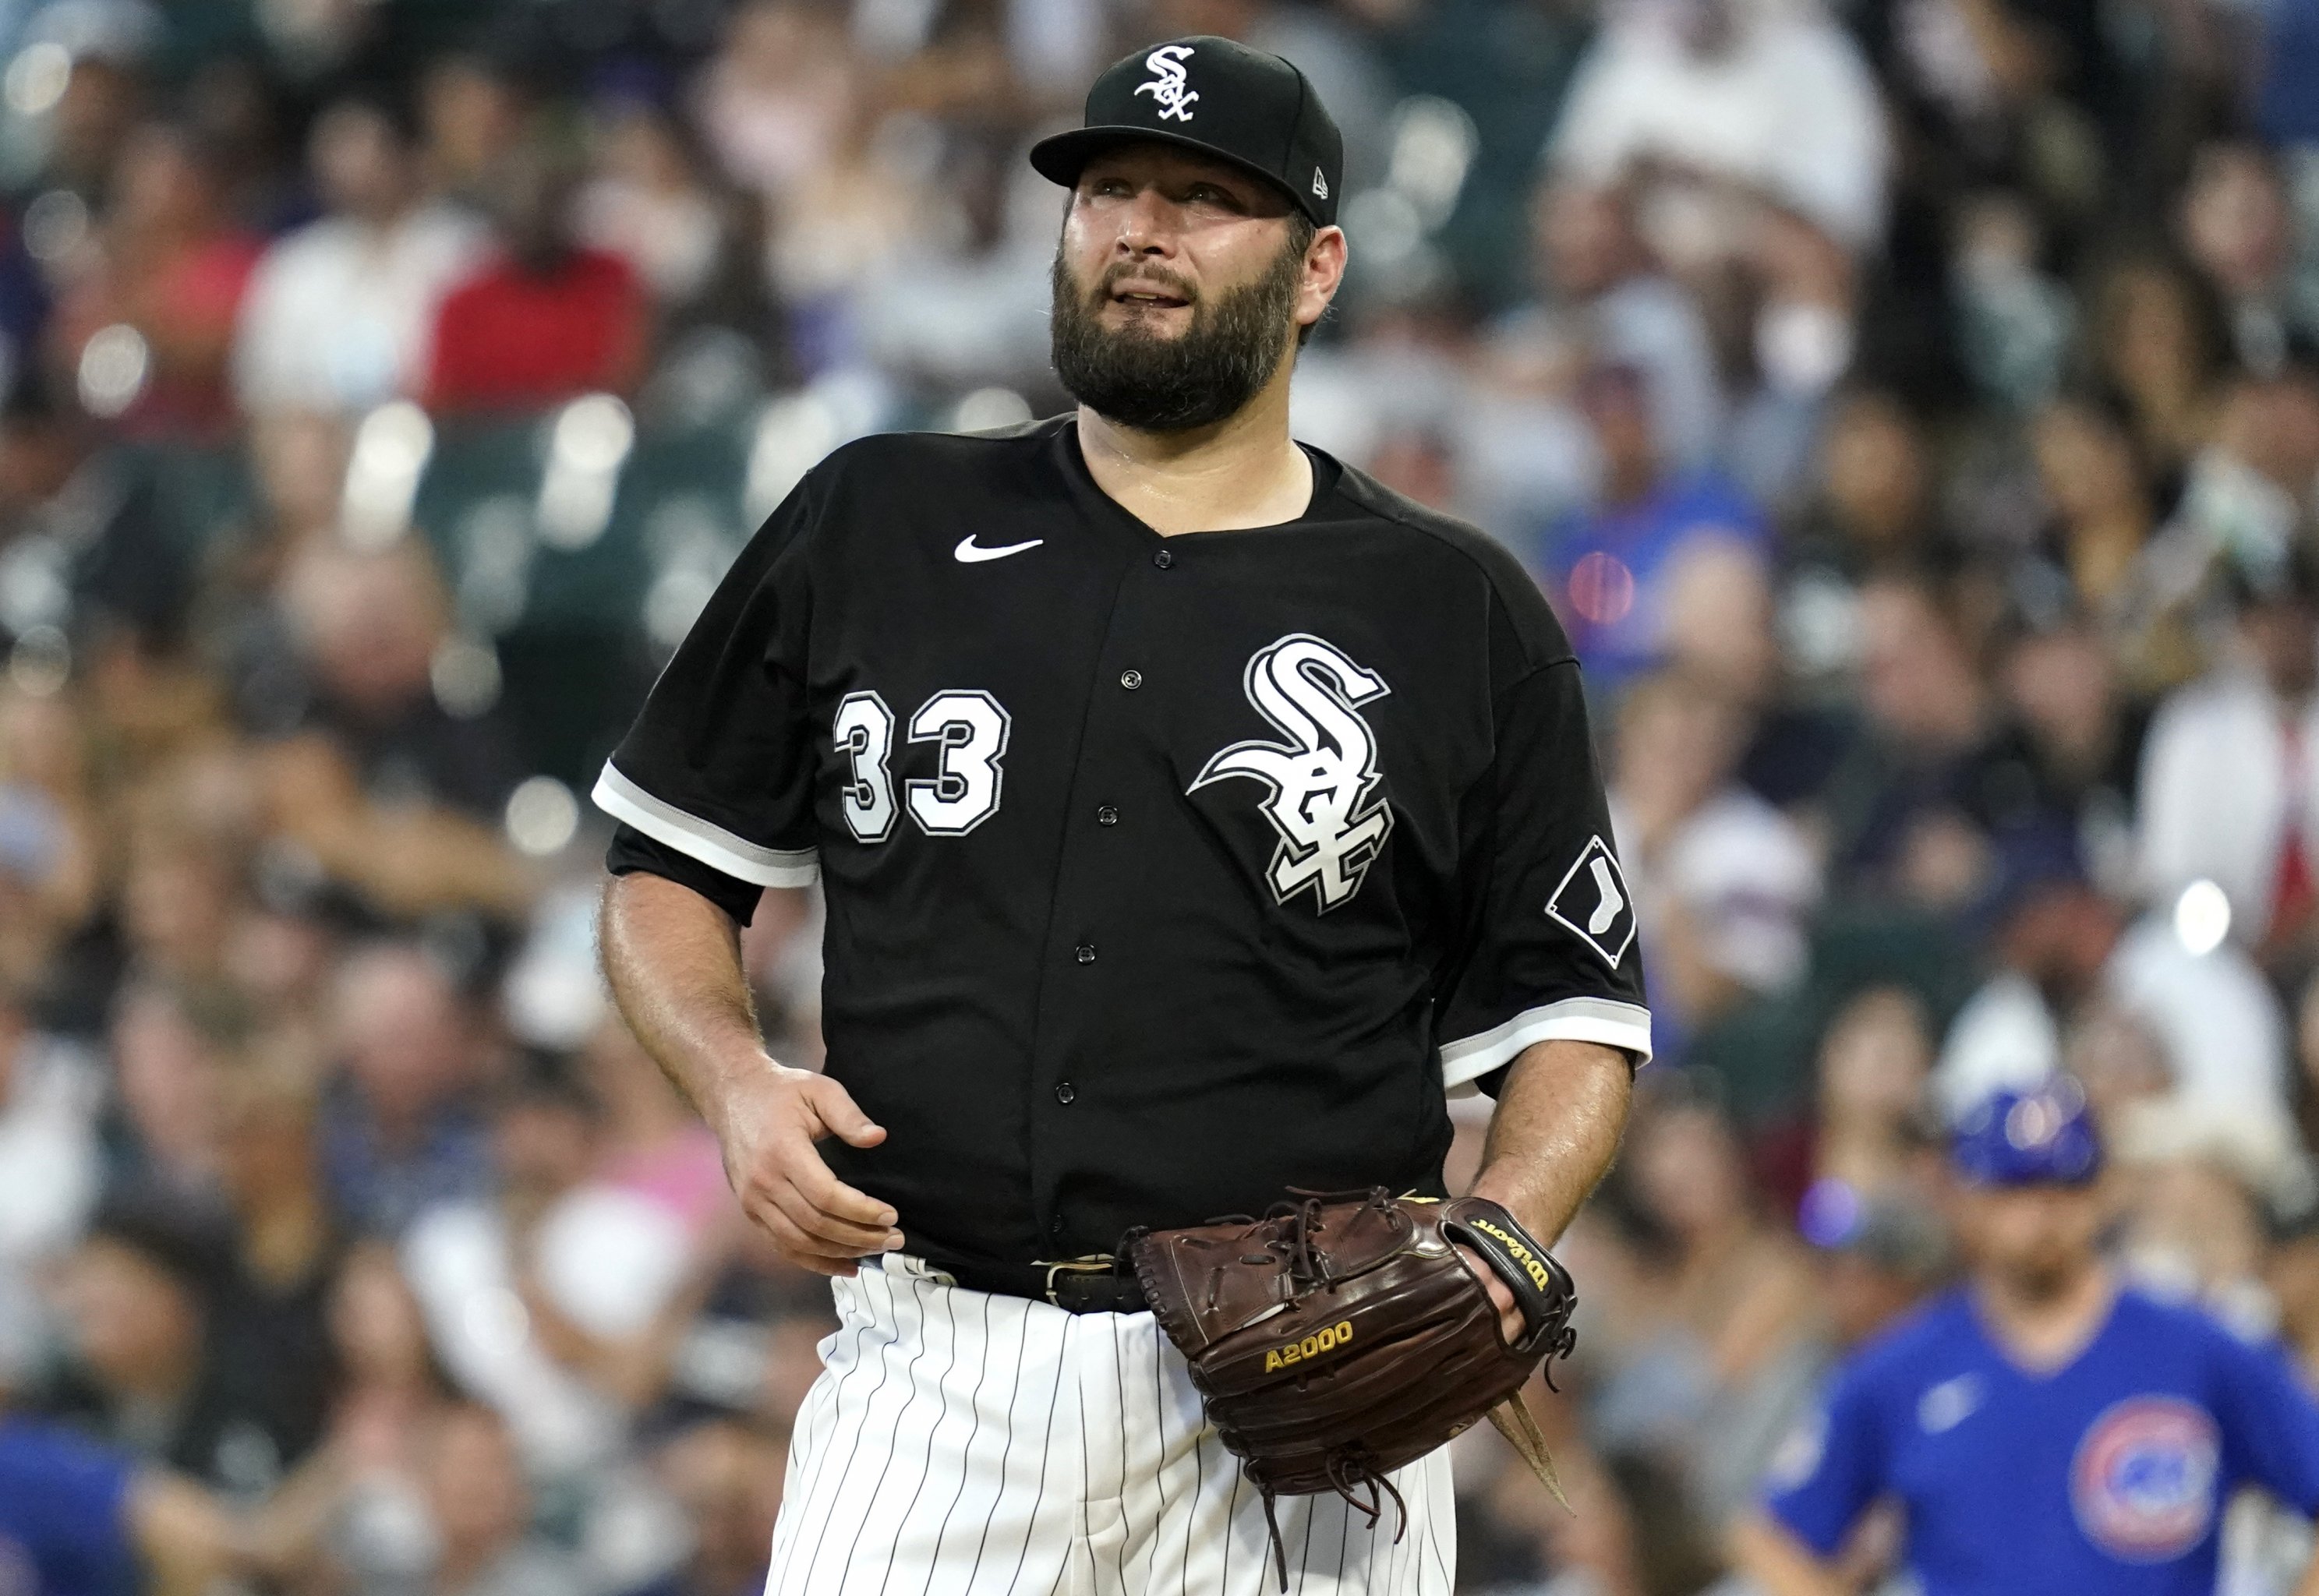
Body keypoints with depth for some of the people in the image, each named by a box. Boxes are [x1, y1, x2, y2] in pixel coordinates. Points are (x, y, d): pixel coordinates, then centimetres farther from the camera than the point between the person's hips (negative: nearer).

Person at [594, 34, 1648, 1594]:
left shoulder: (1461, 615, 7)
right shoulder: (874, 526, 11)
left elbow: (1575, 1016, 9)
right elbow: (668, 876, 17)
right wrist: (736, 1081, -4)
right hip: (935, 1381, 1)